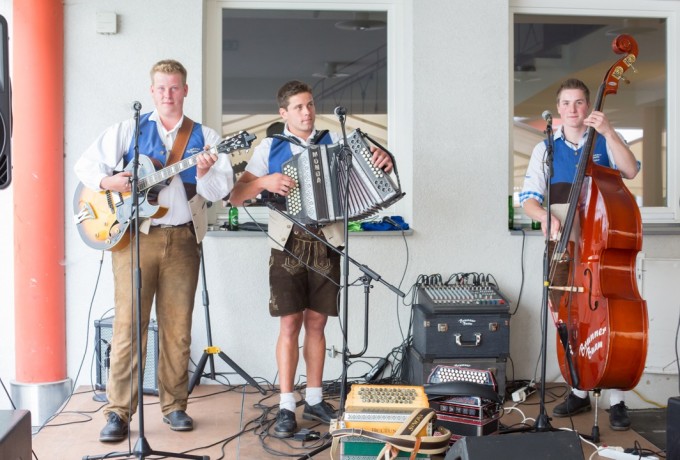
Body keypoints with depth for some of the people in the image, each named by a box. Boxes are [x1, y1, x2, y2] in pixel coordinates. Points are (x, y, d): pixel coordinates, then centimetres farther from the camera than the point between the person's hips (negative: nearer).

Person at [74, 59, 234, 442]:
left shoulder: (205, 137, 9)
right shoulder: (128, 130, 9)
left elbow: (222, 189, 0)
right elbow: (87, 164, 7)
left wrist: (204, 173, -20)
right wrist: (109, 182, -12)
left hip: (182, 238, 1)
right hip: (134, 235, -1)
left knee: (178, 328, 5)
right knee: (128, 325, -3)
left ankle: (174, 406, 18)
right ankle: (119, 411, 4)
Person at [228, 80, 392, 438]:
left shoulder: (334, 142, 8)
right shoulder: (270, 147, 5)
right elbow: (236, 197, 1)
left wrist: (382, 163, -13)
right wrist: (265, 182, -18)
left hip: (326, 243, 2)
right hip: (289, 244, -1)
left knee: (316, 323, 8)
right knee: (290, 325, -2)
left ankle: (314, 401, 19)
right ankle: (286, 407, 6)